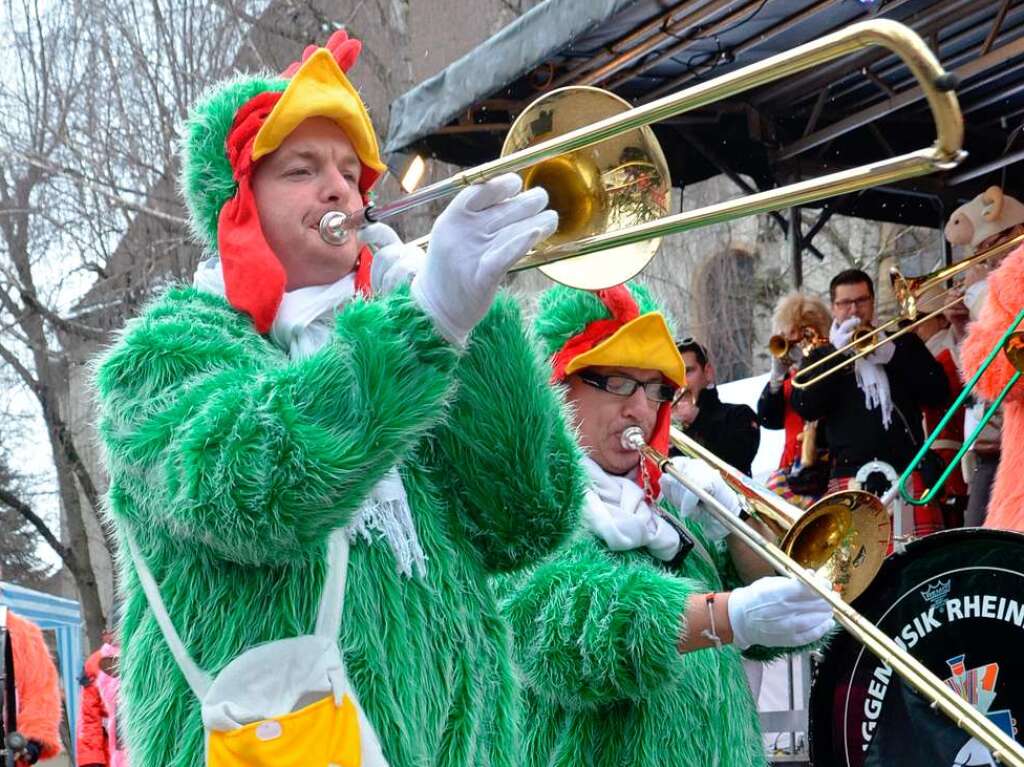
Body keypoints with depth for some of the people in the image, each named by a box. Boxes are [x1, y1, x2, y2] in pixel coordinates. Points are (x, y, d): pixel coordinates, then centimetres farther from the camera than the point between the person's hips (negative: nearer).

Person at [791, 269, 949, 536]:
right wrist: (836, 353, -5)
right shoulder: (821, 357, 17)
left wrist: (892, 355, -3)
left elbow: (940, 393, 6)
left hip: (909, 471, 1)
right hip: (851, 476, -1)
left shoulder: (903, 343, 17)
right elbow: (806, 408, 0)